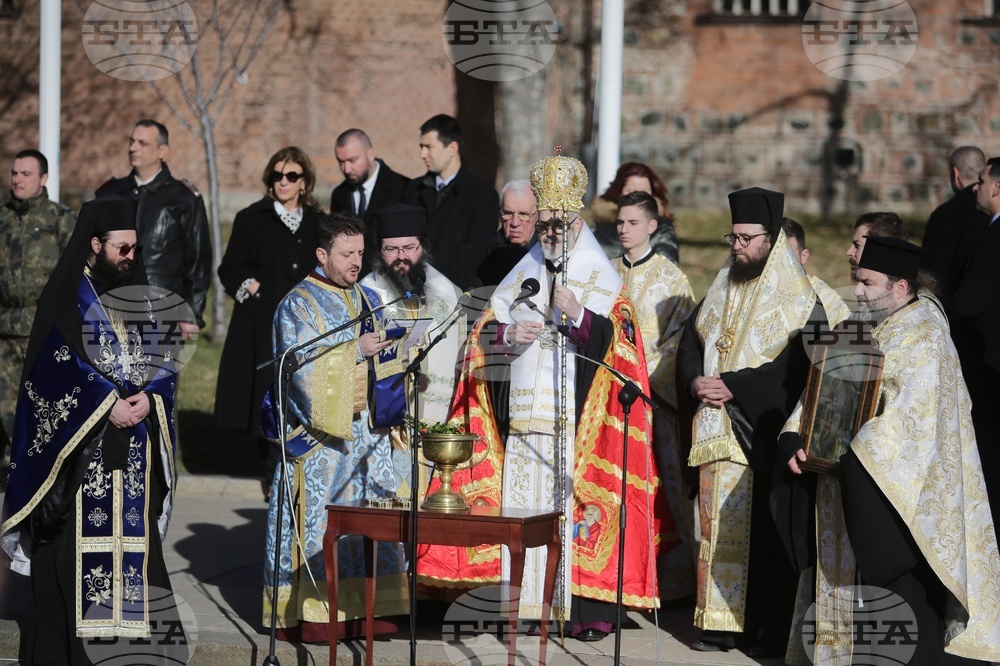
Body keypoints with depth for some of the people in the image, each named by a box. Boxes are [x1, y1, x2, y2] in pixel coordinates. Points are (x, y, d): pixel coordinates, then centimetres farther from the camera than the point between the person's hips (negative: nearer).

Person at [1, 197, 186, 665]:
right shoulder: (68, 296, -3)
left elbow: (162, 358, 10)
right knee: (77, 535, -7)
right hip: (80, 441, -5)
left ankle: (128, 626, 3)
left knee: (133, 533, 1)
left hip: (134, 445, 5)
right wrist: (109, 404, -17)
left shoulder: (139, 296, 14)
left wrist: (147, 398, -9)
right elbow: (62, 362, -11)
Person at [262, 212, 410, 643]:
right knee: (320, 521, -8)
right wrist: (354, 350, -17)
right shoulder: (298, 305, -4)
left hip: (365, 429, 7)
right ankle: (308, 614, -5)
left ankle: (361, 606, 9)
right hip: (318, 432, -7)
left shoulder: (366, 300, 16)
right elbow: (301, 365, -15)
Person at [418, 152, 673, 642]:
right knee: (522, 504, 2)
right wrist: (508, 334, -7)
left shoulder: (601, 279, 3)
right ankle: (524, 598, 9)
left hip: (576, 419, -4)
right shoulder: (522, 274, 16)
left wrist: (578, 314, -25)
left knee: (576, 505, -9)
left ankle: (589, 608, -7)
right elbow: (482, 333, 14)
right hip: (523, 414, 4)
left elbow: (618, 340, -9)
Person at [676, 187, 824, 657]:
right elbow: (690, 342, 14)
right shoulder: (721, 291, 15)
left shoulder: (798, 299, -5)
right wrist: (696, 382, -7)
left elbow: (795, 366, -15)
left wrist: (733, 387, -19)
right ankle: (721, 622, 10)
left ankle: (770, 630, -1)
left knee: (762, 528, -5)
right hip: (716, 431, 6)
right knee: (718, 524, 5)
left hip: (762, 433, -6)